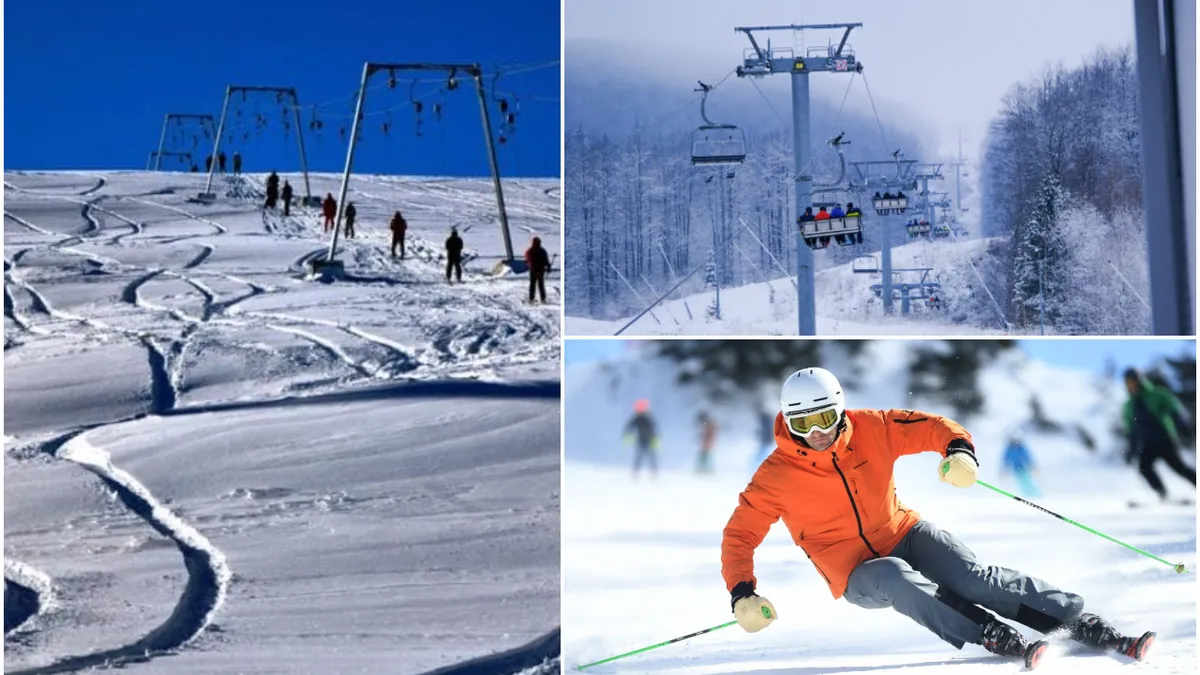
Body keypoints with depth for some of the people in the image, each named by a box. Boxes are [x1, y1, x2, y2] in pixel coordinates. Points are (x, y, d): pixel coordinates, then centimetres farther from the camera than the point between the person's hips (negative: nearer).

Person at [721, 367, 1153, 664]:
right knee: (897, 578, -36)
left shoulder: (870, 430, -8)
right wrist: (741, 593, -22)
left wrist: (959, 449, -27)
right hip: (856, 573, -2)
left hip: (902, 534, 2)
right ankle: (997, 640, -43)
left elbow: (927, 426, -4)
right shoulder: (777, 476, -13)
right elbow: (739, 534, -8)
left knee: (973, 577, -22)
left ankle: (1078, 621, -22)